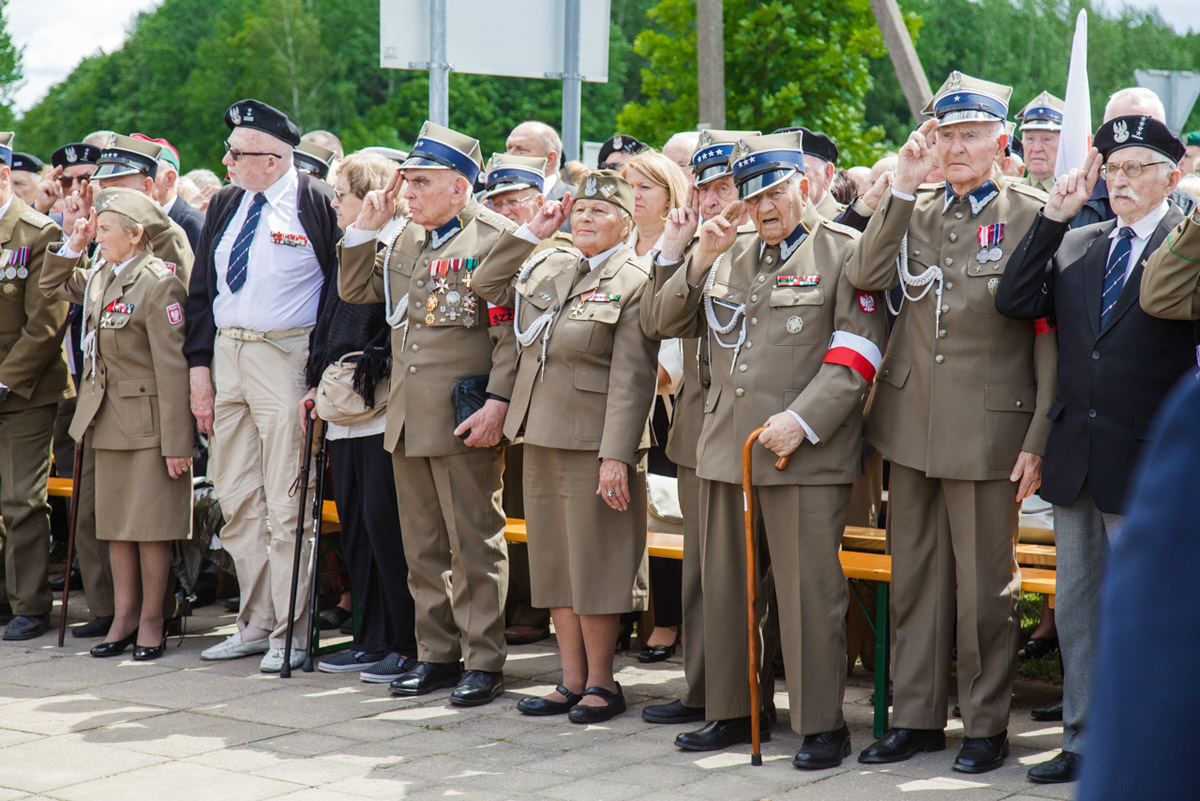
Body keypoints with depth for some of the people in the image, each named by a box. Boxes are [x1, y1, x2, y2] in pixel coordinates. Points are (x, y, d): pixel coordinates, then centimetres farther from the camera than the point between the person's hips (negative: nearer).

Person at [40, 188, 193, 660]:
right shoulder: (100, 277, 9)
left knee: (150, 525, -1)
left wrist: (176, 442, -18)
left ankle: (151, 621, 9)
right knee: (114, 522, 10)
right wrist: (73, 246, 9)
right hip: (106, 420, 8)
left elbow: (172, 368, -16)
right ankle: (123, 617, 18)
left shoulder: (158, 284, -14)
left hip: (147, 422, -8)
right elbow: (52, 286, 27)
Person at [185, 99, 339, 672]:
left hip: (286, 356, -7)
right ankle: (256, 624, 21)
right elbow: (202, 288, 14)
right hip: (226, 355, 7)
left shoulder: (317, 205, -7)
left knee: (286, 505, -5)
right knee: (236, 501, 10)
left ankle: (292, 632, 4)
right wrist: (199, 365, 6)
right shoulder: (225, 205, 12)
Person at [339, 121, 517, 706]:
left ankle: (484, 662, 7)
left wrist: (497, 403, -22)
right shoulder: (406, 240, 15)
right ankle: (436, 654, 23)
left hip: (465, 423, -7)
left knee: (474, 546, -1)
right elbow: (355, 290, 22)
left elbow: (512, 333, -13)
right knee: (422, 547, 13)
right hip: (408, 419, 8)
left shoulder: (495, 240, -8)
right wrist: (366, 227, 11)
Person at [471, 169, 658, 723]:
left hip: (594, 443, -7)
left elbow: (631, 379, -14)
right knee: (553, 560, 10)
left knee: (593, 563, -1)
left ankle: (601, 682, 11)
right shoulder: (547, 266, 11)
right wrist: (530, 233, 11)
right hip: (540, 437, 7)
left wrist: (616, 455, -20)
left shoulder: (634, 283, -9)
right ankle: (572, 681, 18)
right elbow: (487, 285, 21)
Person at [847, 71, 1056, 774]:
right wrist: (903, 190, -9)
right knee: (916, 577, 12)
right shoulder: (915, 210, 10)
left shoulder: (1033, 215, -4)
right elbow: (866, 277, -6)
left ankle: (986, 727, 15)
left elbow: (1050, 337, -5)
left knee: (985, 584, 2)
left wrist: (1039, 440, -10)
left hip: (987, 429, -5)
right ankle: (917, 717, 22)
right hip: (911, 424, 5)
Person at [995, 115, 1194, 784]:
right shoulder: (1076, 247, 11)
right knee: (1078, 610, 14)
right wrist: (1055, 216, -4)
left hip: (1146, 461, -6)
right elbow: (1014, 302, -2)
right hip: (1075, 457, 6)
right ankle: (1085, 743, 26)